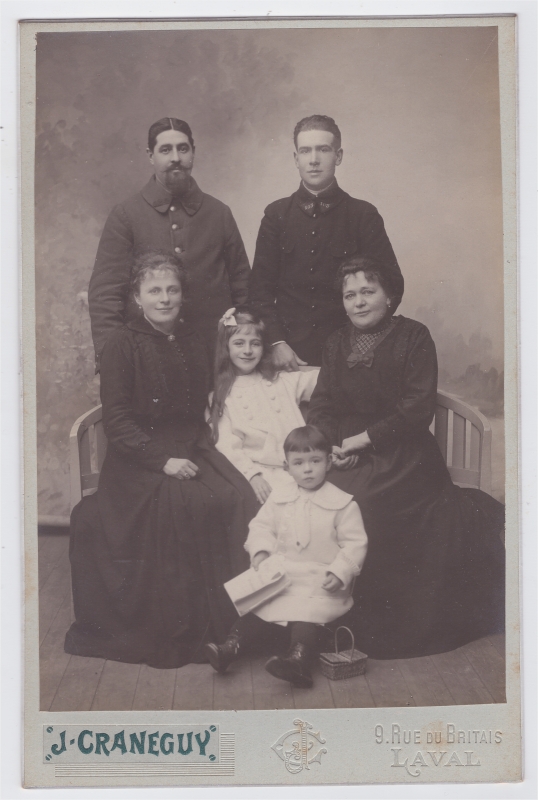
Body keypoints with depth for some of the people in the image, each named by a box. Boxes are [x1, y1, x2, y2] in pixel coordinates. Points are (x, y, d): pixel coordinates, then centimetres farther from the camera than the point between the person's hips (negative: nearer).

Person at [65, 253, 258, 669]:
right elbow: (117, 420, -9)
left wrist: (198, 446, 1)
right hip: (138, 458, -5)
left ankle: (229, 616, -9)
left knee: (238, 498, -22)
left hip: (190, 448, 5)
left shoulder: (193, 343, 14)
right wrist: (163, 460, -18)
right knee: (185, 503, -31)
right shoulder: (123, 343, -3)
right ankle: (179, 627, -16)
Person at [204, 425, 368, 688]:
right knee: (256, 608, -9)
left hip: (321, 583, -4)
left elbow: (355, 544, -3)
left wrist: (339, 572, -15)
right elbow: (261, 526, 14)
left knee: (305, 612, -26)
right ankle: (231, 648, -8)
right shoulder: (278, 497, 9)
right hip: (281, 575, 5)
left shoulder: (343, 504, -3)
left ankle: (298, 661, -34)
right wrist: (260, 551, -5)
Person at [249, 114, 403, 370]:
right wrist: (276, 342, -6)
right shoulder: (276, 214, 5)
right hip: (288, 353, 1)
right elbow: (260, 287, 5)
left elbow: (391, 286, 3)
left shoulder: (364, 215, 1)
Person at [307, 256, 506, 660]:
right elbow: (321, 406, 10)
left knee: (363, 501, -27)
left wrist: (365, 438, -14)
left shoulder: (413, 336, -1)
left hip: (401, 451, -4)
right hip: (347, 457, 5)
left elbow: (419, 408, -9)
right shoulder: (337, 343, 15)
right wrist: (334, 445, -11)